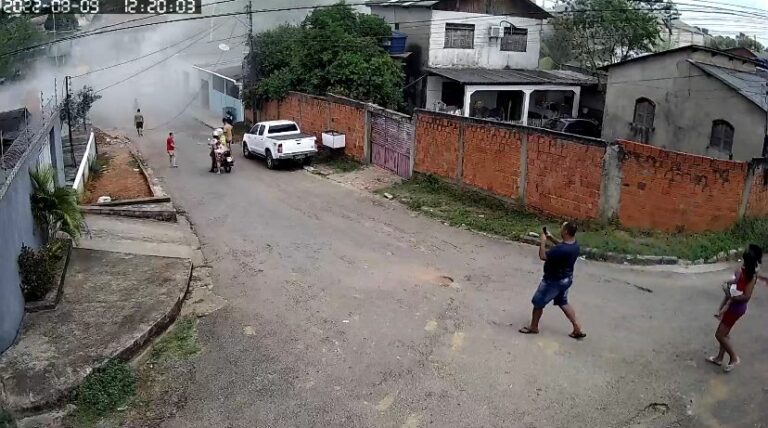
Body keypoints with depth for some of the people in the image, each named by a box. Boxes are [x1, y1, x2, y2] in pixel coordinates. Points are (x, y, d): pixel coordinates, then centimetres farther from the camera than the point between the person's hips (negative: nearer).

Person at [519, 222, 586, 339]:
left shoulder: (562, 249, -34)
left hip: (554, 281, -9)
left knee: (538, 302, 10)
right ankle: (577, 329, 28)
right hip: (566, 279, 9)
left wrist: (543, 241, -17)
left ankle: (533, 327, 27)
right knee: (563, 302, 26)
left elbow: (543, 256, -27)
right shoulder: (574, 244, -6)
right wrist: (551, 238, 5)